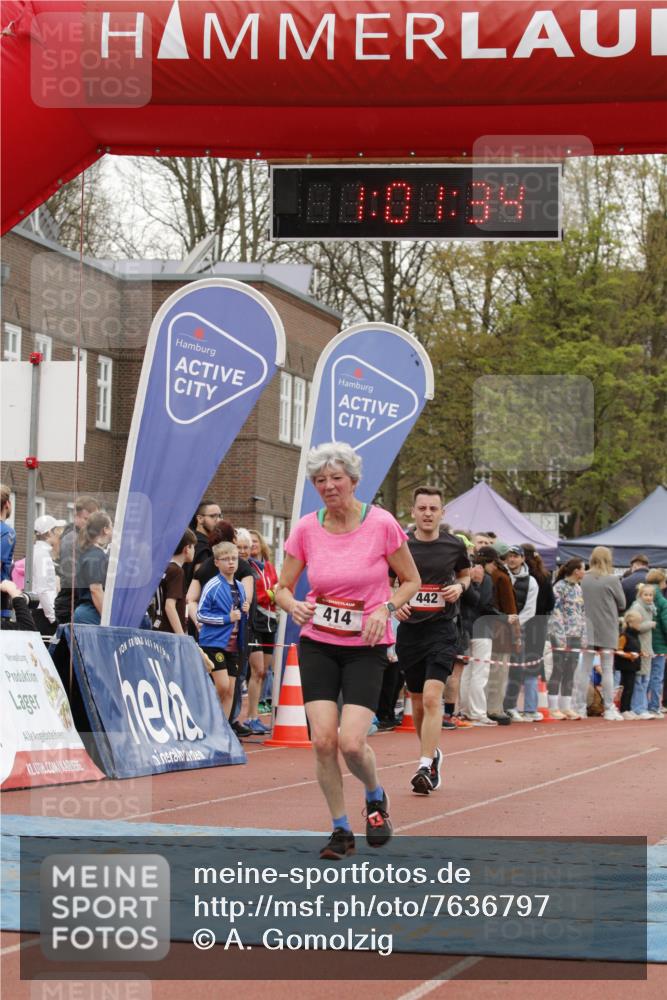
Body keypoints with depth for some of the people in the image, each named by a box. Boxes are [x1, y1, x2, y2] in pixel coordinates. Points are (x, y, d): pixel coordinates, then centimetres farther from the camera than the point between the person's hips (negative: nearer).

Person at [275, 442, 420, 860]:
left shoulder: (382, 524, -9)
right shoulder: (305, 529, -2)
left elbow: (412, 580, 2)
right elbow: (282, 587, 6)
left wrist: (385, 608, -16)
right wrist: (293, 605, -17)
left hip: (366, 646, -2)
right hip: (317, 643, 2)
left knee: (351, 741, -15)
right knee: (323, 739, -9)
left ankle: (376, 797, 19)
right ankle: (341, 830, 10)